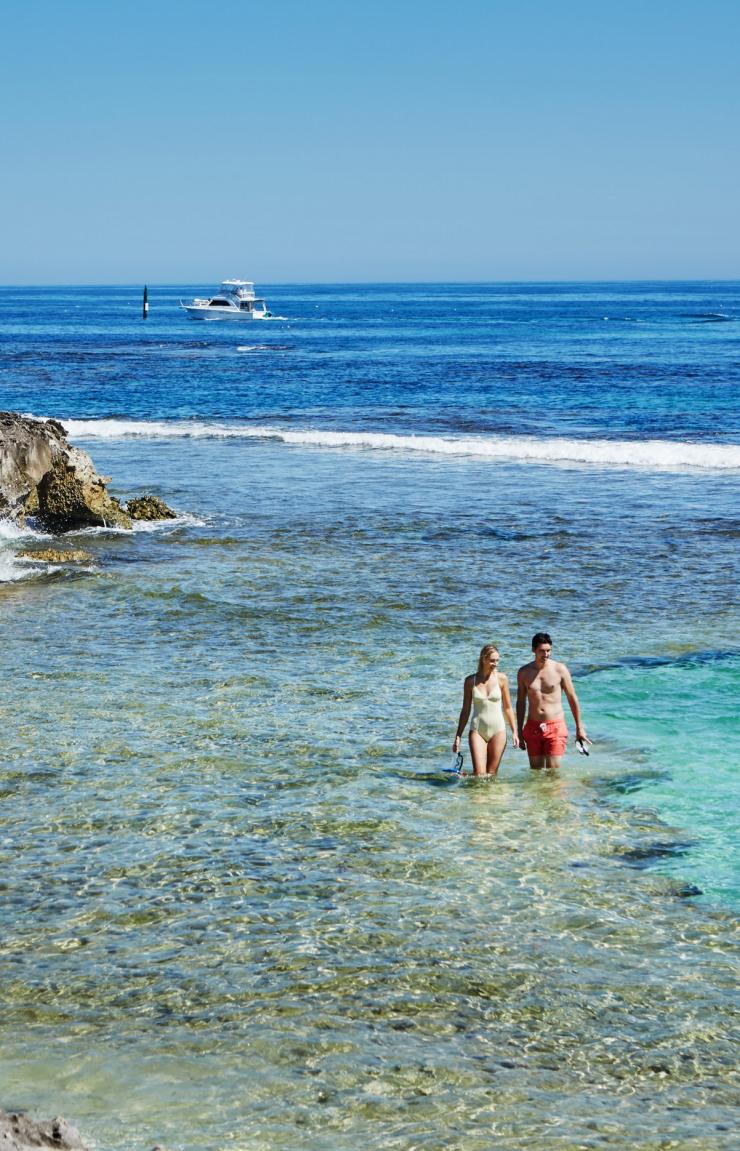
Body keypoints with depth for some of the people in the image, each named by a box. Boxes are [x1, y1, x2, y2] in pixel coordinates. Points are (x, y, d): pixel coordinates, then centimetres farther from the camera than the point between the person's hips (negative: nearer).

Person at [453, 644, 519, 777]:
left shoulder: (501, 679, 0)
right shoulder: (470, 681, 0)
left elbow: (508, 707, 9)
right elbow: (465, 710, 8)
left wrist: (514, 732, 6)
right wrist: (458, 736, 6)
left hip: (498, 731, 0)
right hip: (477, 731, 0)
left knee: (491, 774, 2)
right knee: (479, 774, -11)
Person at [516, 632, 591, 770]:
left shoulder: (560, 669, -3)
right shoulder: (524, 672, 4)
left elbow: (572, 698, 4)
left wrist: (579, 728, 6)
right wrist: (519, 732, 12)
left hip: (555, 727, -3)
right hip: (533, 728, 3)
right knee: (536, 772, 4)